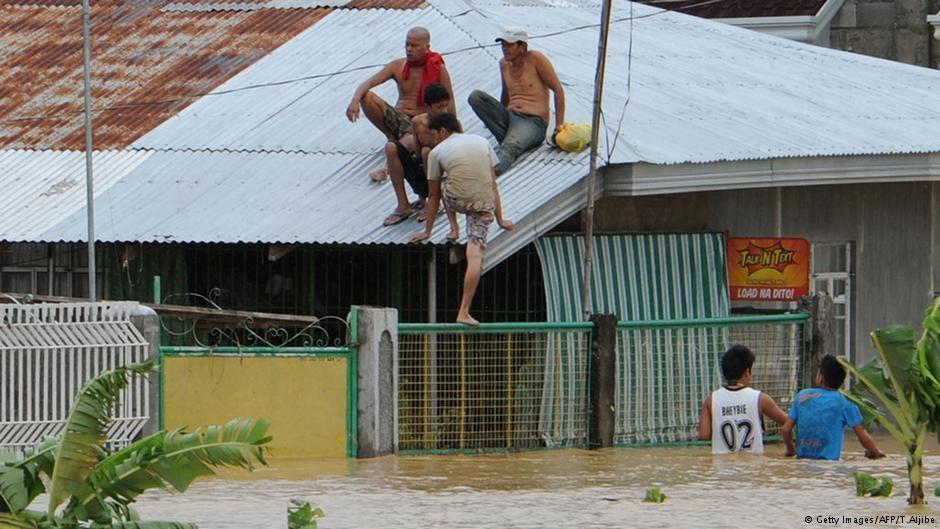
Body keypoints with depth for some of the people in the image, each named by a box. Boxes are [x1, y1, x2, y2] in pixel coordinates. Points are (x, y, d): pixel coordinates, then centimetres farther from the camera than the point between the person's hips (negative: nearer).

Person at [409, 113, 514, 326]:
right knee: (475, 254, -5)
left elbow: (434, 196, 12)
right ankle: (464, 312, -13)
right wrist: (500, 219, 25)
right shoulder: (482, 143, 15)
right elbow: (493, 184, 18)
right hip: (484, 205, 1)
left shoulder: (437, 152, 7)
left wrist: (427, 231, 21)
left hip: (457, 201, -1)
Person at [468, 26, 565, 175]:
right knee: (475, 96, -16)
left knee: (509, 147, -39)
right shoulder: (504, 64, 13)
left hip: (533, 122, -7)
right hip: (510, 117, 7)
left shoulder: (535, 59, -4)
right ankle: (508, 137, -24)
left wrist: (559, 126, -8)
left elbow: (558, 90, -3)